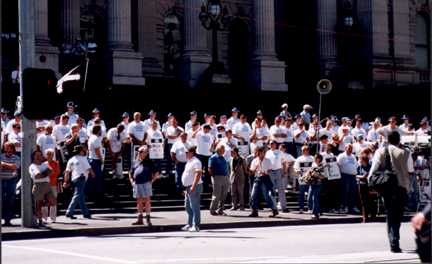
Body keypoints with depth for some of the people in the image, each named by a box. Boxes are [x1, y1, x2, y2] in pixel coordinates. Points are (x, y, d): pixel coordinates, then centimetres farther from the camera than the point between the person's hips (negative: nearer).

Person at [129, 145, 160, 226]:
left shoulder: (149, 162, 2)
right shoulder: (136, 162, 14)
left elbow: (156, 173, 2)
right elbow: (130, 173, 24)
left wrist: (152, 180, -6)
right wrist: (132, 181, 12)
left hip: (146, 184, -5)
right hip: (137, 185, 5)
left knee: (147, 201, -3)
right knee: (139, 202, 9)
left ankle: (148, 219, 0)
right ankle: (140, 219, 15)